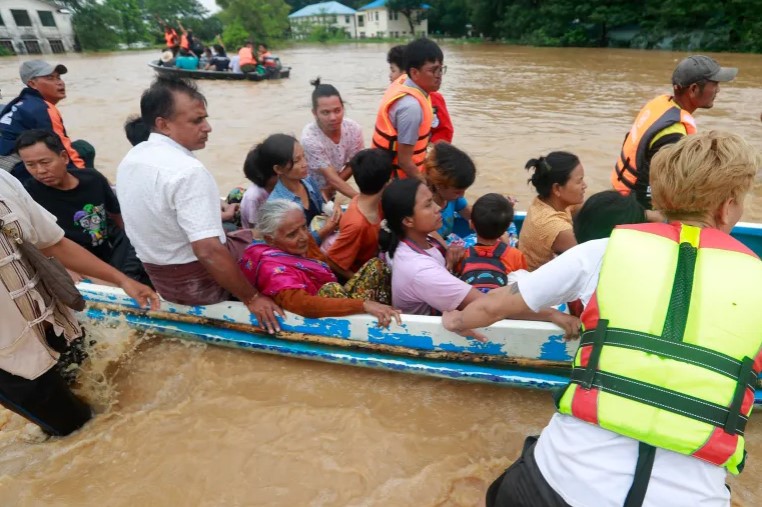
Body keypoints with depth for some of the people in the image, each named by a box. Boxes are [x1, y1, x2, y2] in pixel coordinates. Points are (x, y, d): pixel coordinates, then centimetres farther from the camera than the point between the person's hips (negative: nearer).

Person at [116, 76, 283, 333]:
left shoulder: (131, 159, 1)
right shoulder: (188, 171, -29)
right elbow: (209, 252, -33)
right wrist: (252, 298, -24)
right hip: (201, 282, -8)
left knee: (247, 236, 27)